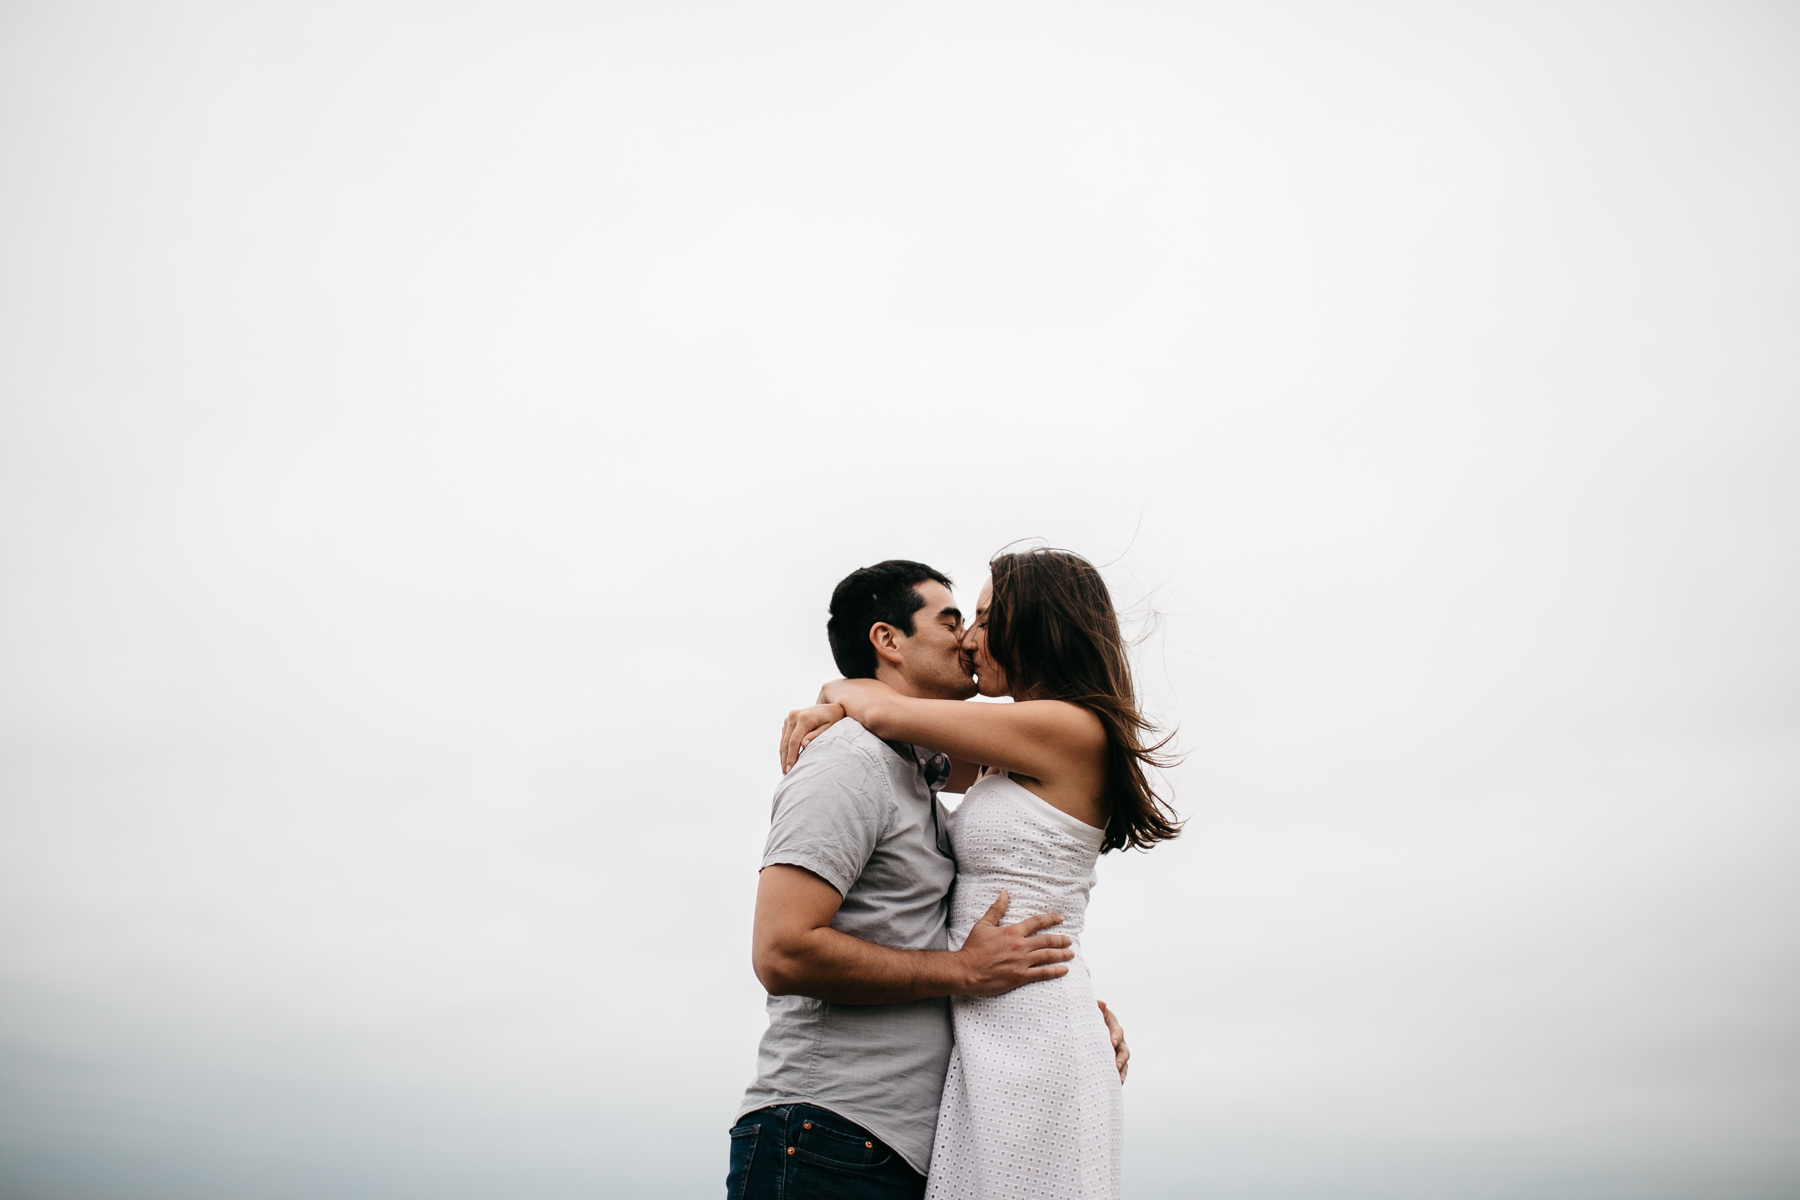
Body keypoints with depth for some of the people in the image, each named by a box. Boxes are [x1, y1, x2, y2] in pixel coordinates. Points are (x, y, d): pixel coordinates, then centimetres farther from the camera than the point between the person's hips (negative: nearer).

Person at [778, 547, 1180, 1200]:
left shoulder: (1072, 729, -9)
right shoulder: (1015, 762, 17)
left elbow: (887, 712, -8)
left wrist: (840, 690, 13)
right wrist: (835, 710, 8)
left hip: (1029, 1036, -9)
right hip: (996, 1035, 9)